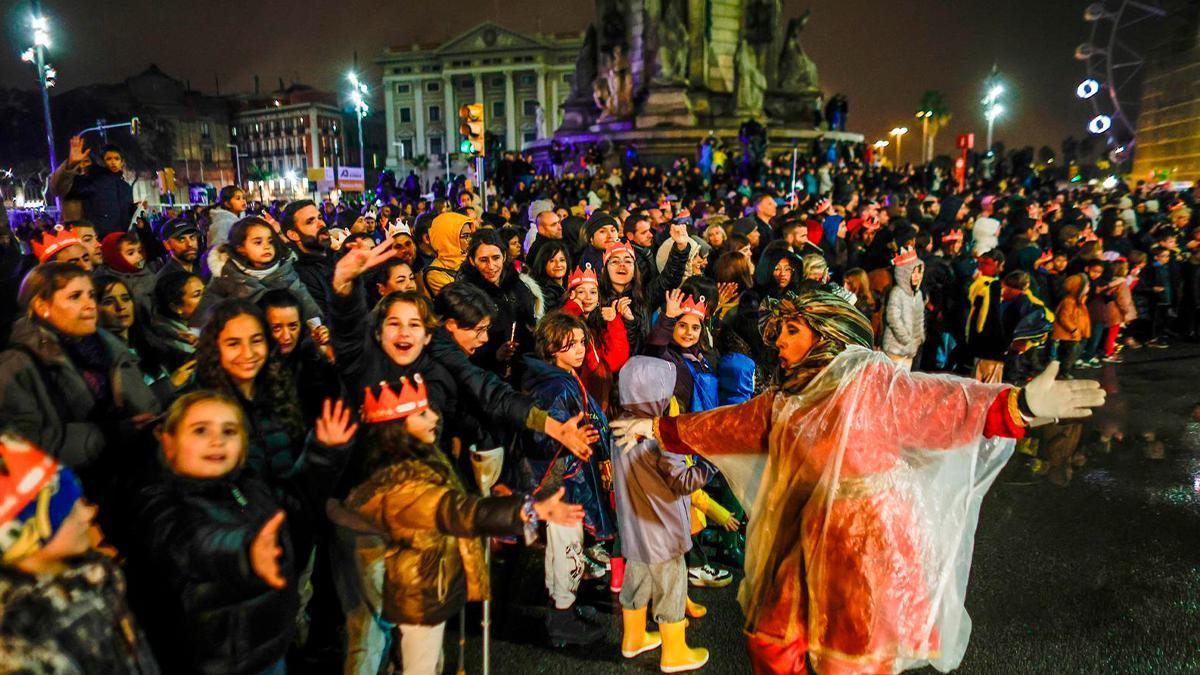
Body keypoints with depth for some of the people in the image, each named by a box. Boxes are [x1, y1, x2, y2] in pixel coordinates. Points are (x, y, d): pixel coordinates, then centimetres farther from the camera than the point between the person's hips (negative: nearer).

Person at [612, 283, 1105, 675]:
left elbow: (941, 402, -26)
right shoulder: (784, 401, 8)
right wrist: (658, 428, 25)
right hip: (811, 540, 7)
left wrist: (1019, 405, -44)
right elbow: (726, 424, 19)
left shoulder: (870, 379, -12)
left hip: (869, 541, -7)